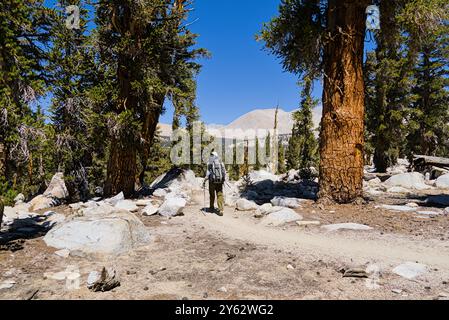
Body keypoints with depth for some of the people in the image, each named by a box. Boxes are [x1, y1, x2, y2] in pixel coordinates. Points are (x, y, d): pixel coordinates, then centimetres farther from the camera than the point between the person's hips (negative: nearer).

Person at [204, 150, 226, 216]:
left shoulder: (210, 163, -6)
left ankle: (212, 208, 29)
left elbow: (208, 173, -11)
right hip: (220, 181, 2)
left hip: (212, 181, -2)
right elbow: (224, 172, 9)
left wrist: (204, 181, -4)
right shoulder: (221, 162, 5)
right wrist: (223, 180, 22)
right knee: (220, 195, 2)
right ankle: (220, 210, -9)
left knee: (212, 195, 15)